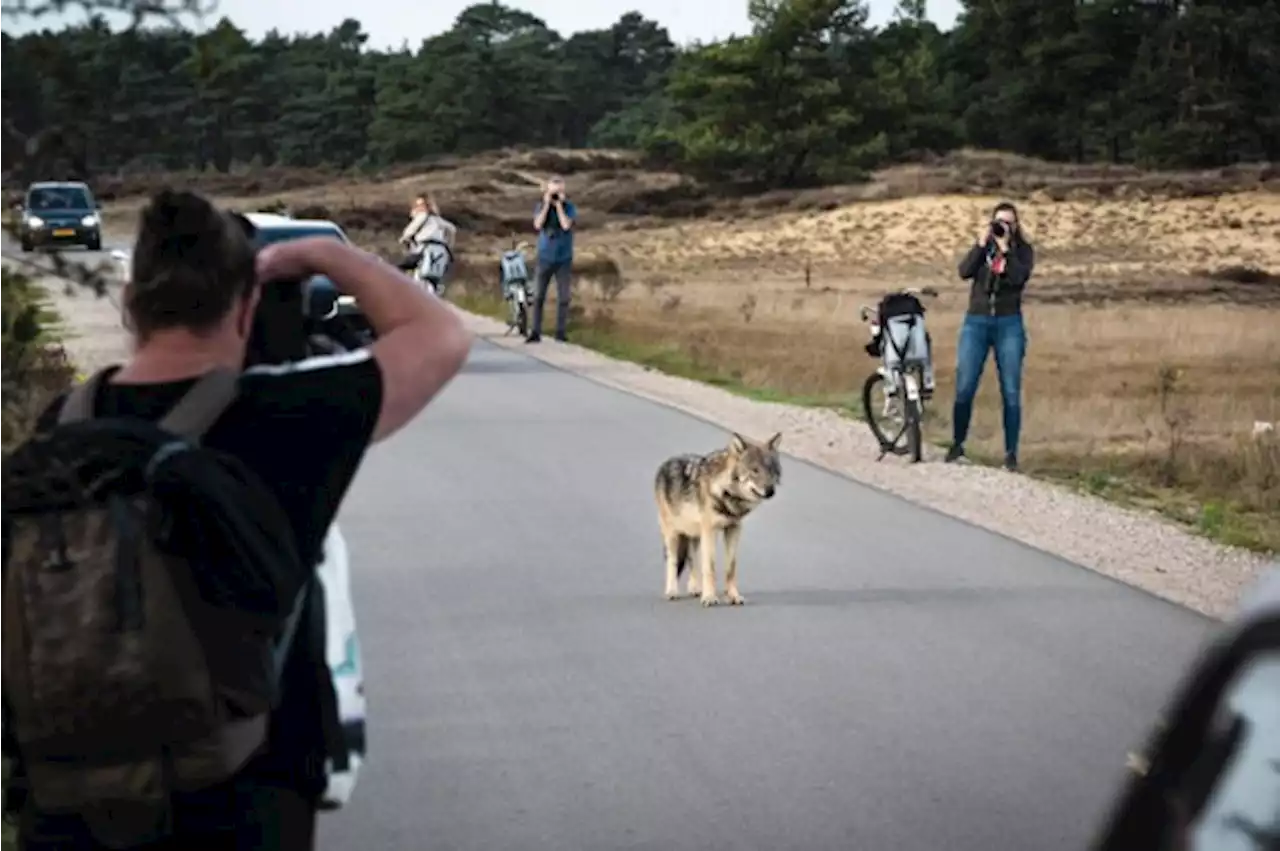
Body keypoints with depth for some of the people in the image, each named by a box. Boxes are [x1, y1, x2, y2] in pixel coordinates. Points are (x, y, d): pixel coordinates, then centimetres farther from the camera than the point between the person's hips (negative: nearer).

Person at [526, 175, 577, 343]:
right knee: (538, 296, -2)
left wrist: (559, 205, -15)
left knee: (563, 298, 1)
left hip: (564, 259, -1)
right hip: (545, 258, 1)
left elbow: (566, 225, -19)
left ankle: (561, 332, 6)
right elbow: (538, 225, -14)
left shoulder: (569, 207, -2)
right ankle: (535, 332, 1)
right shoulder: (541, 206, 2)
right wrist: (547, 204, -15)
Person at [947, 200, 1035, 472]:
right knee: (964, 388, -2)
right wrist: (982, 243, -14)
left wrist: (1005, 248, -15)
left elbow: (1019, 278, -15)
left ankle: (1011, 452, 3)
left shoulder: (1023, 251, 4)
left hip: (1009, 324, -1)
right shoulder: (982, 247, 9)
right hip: (976, 322, 1)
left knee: (1011, 392, -2)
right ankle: (957, 445, 13)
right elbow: (964, 272, -8)